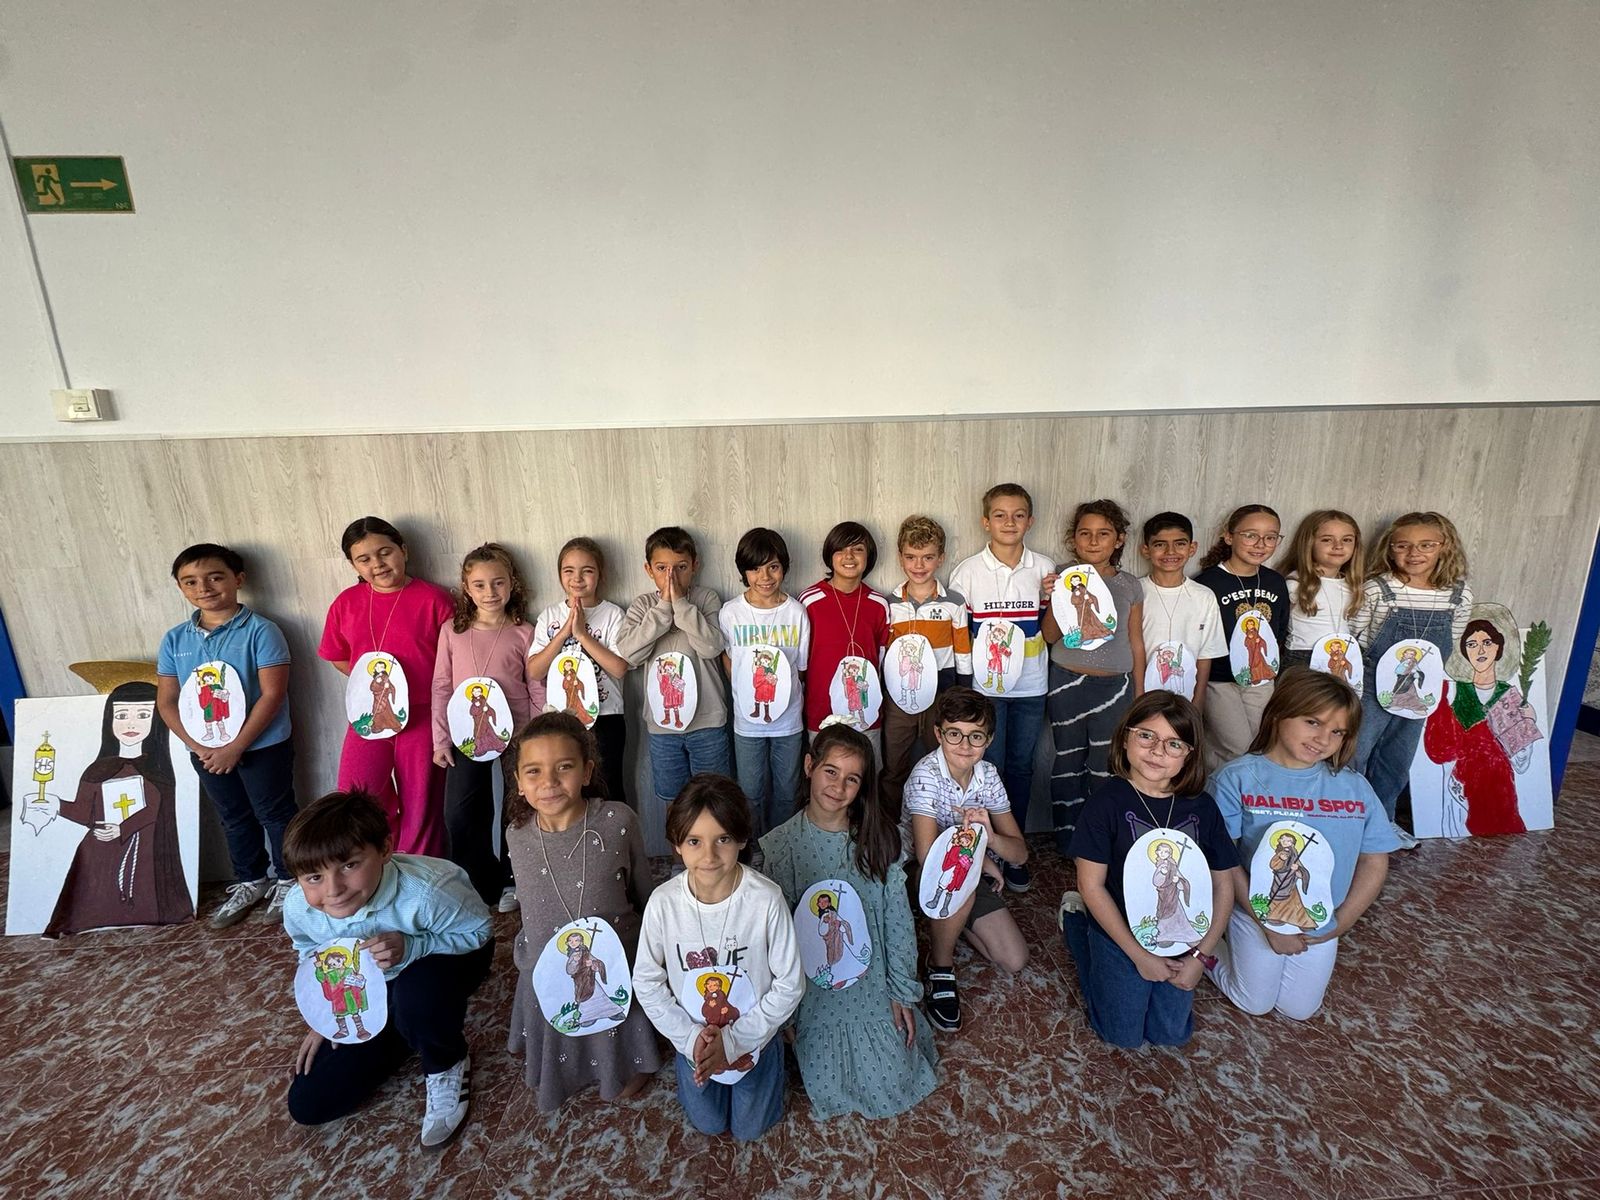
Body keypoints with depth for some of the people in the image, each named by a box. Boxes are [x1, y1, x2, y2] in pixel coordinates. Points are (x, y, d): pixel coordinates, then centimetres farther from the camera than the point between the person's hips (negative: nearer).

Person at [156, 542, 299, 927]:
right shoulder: (175, 639, 1)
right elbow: (166, 702, 4)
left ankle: (288, 881, 29)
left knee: (275, 814, 10)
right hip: (205, 751, 5)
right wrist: (197, 747, -8)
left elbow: (272, 695, -19)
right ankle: (249, 881, 40)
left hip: (262, 746, -5)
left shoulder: (260, 631, -16)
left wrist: (235, 747, -18)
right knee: (234, 819, 21)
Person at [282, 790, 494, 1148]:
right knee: (307, 1105, 1)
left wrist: (411, 948, -38)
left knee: (417, 991, -40)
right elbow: (311, 953, 2)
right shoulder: (298, 908, -24)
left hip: (445, 961, -5)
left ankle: (447, 1067, -6)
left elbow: (479, 932, -25)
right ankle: (409, 1032, 23)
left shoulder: (424, 892, -42)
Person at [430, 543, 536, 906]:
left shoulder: (523, 633, -1)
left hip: (515, 735, -1)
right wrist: (441, 740, 3)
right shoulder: (452, 630, 3)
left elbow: (537, 690, 0)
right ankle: (481, 884, 23)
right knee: (458, 815, 1)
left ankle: (511, 879, 29)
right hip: (467, 736, 2)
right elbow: (441, 686, 5)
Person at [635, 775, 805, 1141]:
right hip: (694, 1039, 2)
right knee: (707, 1125, 27)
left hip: (754, 1038, -1)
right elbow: (646, 982, -11)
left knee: (750, 1129, 24)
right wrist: (690, 1037, -17)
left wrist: (734, 1039, -19)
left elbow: (790, 984, -20)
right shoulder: (663, 903, -26)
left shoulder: (766, 900, -31)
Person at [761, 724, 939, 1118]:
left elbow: (899, 919, -4)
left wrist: (904, 993, -2)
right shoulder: (780, 844, -15)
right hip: (814, 996, -1)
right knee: (827, 1092, 0)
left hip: (873, 988, 1)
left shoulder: (879, 838, -12)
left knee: (892, 1086, 1)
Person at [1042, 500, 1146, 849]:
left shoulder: (1130, 586, 6)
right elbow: (1050, 636, -2)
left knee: (1106, 766, 1)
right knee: (1069, 761, 8)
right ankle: (1067, 840, 22)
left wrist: (1139, 695, 11)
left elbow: (1137, 644, 11)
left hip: (1115, 685, 1)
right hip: (1068, 682, -1)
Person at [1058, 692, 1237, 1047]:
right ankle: (1076, 921, 25)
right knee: (1123, 1035, 11)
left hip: (1182, 941, 4)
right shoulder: (1107, 801, -22)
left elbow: (1223, 887, -2)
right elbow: (1092, 886, -18)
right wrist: (1139, 955, -15)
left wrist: (1200, 955, -7)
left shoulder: (1202, 807, -10)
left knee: (1172, 1035, 16)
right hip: (1120, 936, -4)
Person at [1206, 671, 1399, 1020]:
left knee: (1299, 1010, 22)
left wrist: (1341, 922, -8)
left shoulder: (1355, 788, -10)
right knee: (1255, 1004, 16)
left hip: (1322, 927, 4)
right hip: (1257, 916, -3)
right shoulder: (1237, 778, -22)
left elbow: (1375, 863, -3)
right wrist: (1266, 924, -19)